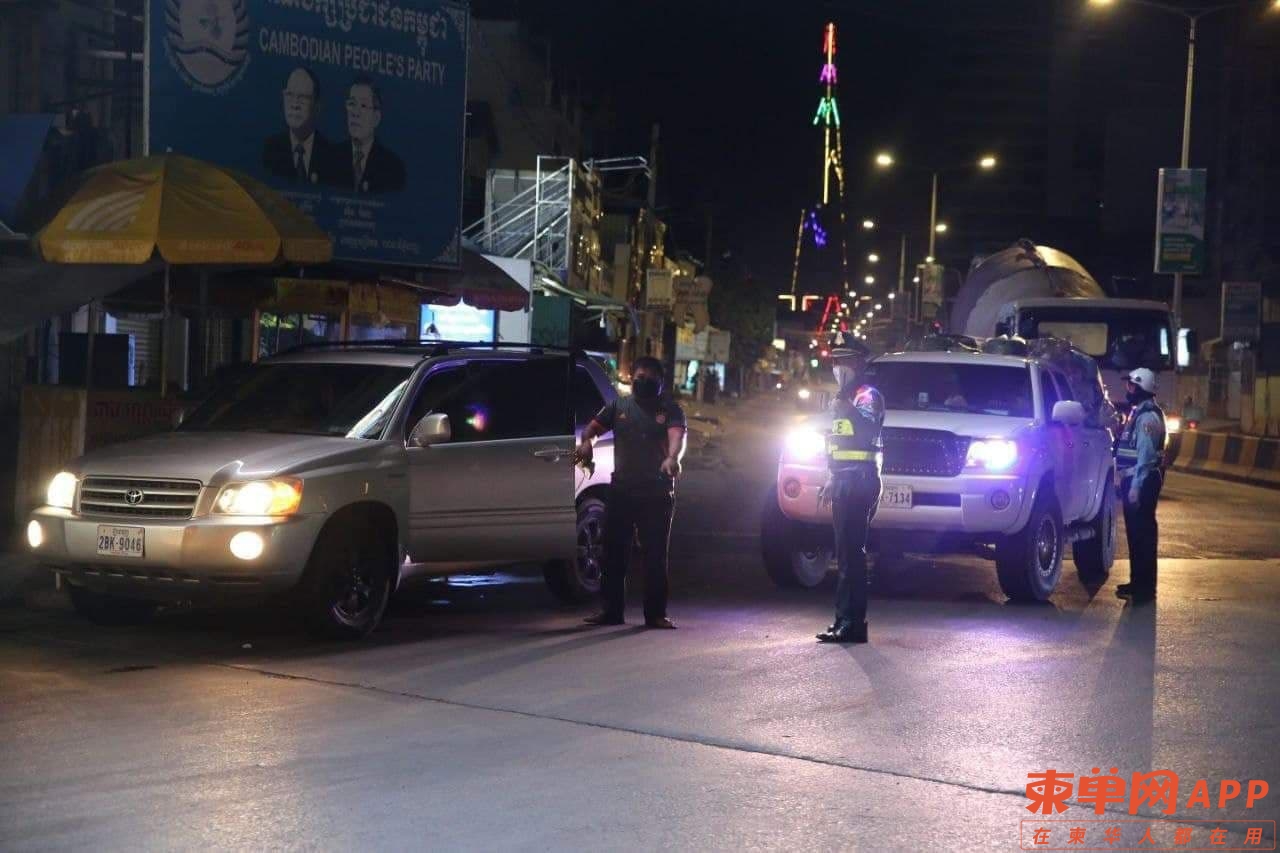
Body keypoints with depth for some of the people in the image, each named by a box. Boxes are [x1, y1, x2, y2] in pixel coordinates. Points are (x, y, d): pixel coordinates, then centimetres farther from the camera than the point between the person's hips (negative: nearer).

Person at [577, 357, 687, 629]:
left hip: (657, 492, -2)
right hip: (622, 490, 2)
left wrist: (673, 458, -37)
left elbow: (677, 435, -15)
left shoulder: (669, 409, 3)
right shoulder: (619, 407, 12)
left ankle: (655, 613, 6)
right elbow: (595, 426, 5)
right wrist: (586, 441, -20)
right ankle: (612, 610, 11)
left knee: (656, 554, 1)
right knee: (614, 552, 4)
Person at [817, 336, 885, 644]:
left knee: (851, 552, -14)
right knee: (847, 553, 11)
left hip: (859, 480, -10)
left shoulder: (868, 395, -6)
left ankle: (852, 624, -17)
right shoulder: (842, 399, 23)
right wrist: (832, 480, 28)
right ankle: (845, 620, 15)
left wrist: (846, 407, -26)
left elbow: (866, 430, -25)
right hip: (843, 481, 10)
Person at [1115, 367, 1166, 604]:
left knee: (1142, 532, -9)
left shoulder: (1148, 417, -15)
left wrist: (1136, 487, -24)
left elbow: (1146, 455, -21)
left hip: (1142, 481, -10)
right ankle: (1138, 582, 22)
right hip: (1134, 480, 10)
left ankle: (1144, 587, -8)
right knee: (1135, 531, 14)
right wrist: (1126, 482, 21)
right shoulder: (1138, 412, 17)